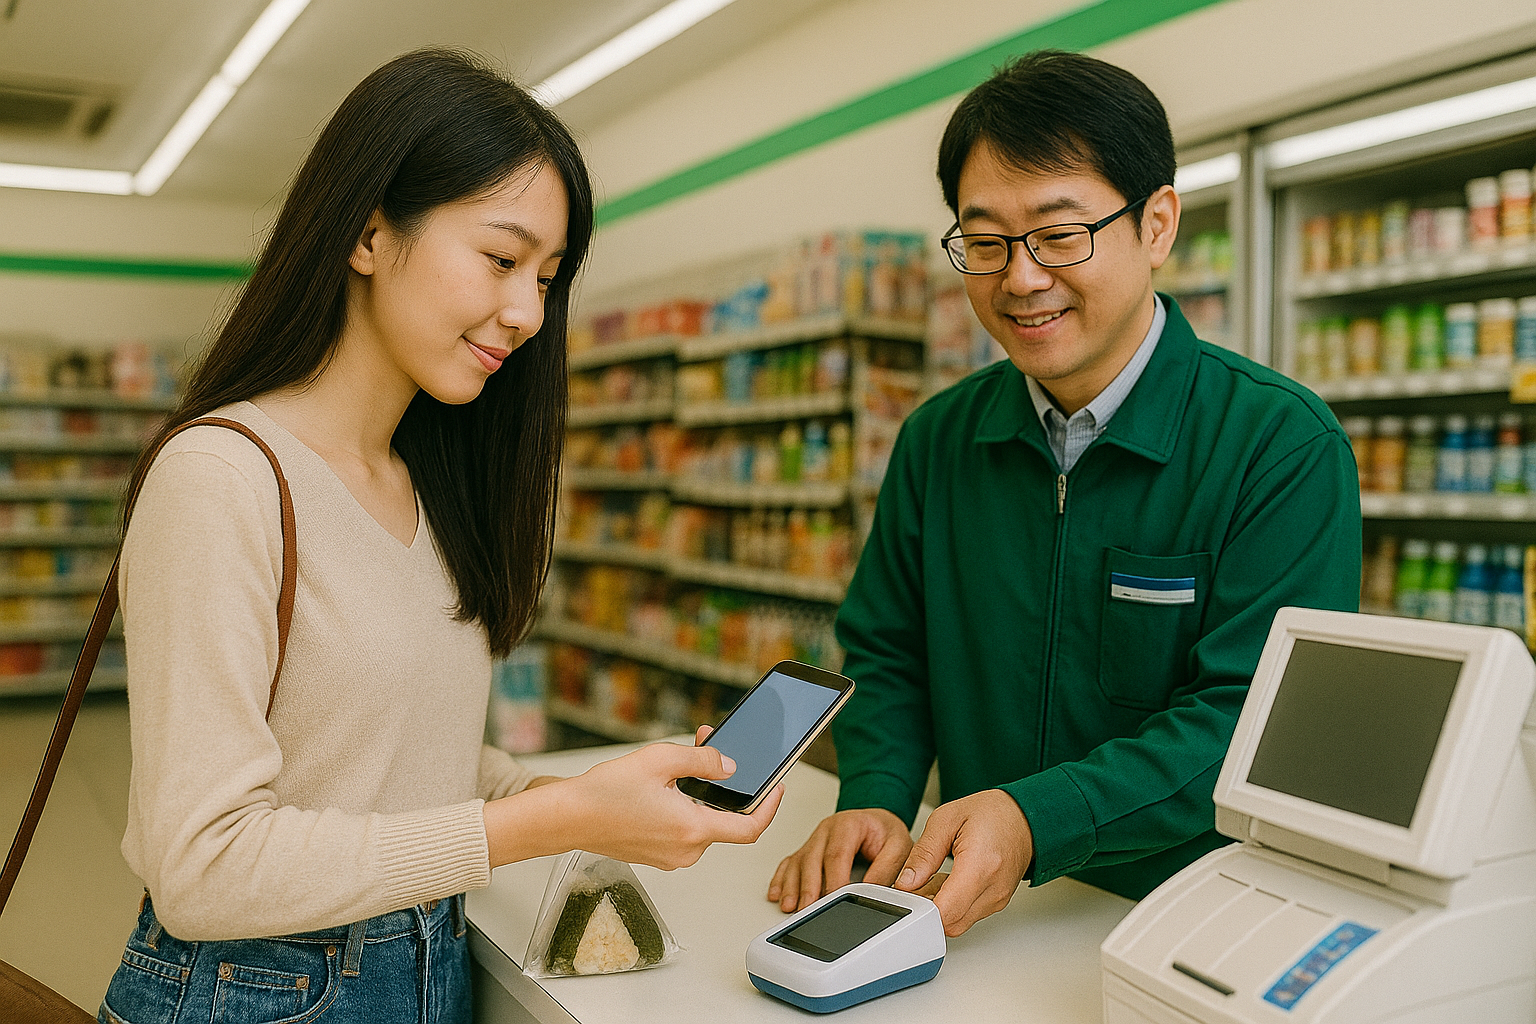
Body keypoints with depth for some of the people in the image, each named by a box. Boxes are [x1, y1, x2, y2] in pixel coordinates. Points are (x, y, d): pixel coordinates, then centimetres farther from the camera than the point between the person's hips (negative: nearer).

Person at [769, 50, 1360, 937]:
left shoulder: (1285, 446, -9)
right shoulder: (938, 439, 6)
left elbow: (1254, 720, -15)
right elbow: (887, 657, 12)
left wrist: (1037, 820, -27)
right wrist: (875, 800, -8)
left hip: (1190, 919, -3)